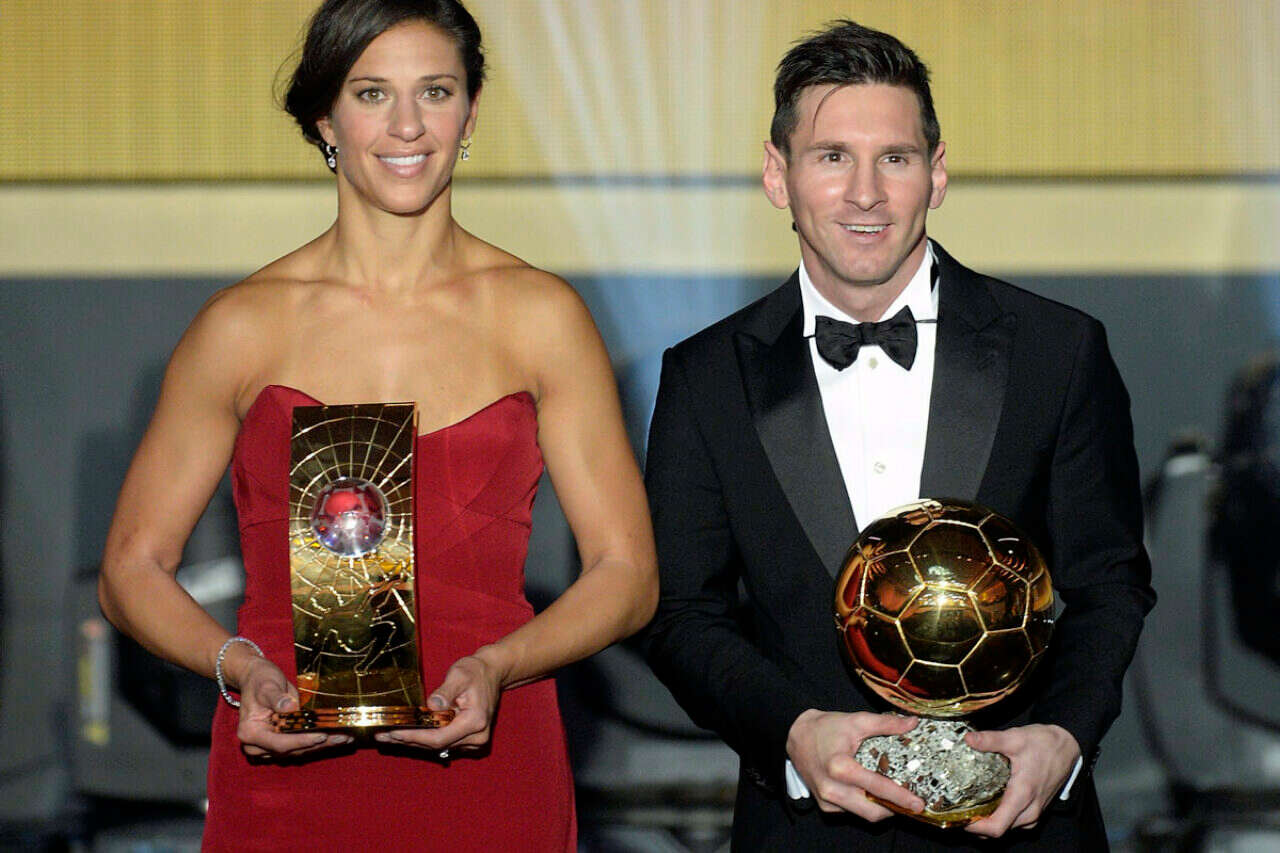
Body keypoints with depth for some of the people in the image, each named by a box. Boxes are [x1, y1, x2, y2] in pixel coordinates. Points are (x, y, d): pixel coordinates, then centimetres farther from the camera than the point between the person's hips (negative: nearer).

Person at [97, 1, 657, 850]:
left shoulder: (541, 316, 3)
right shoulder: (244, 326, 2)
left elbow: (627, 573, 4)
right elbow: (133, 569, 7)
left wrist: (495, 670, -13)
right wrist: (240, 668, -12)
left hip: (488, 774, 0)